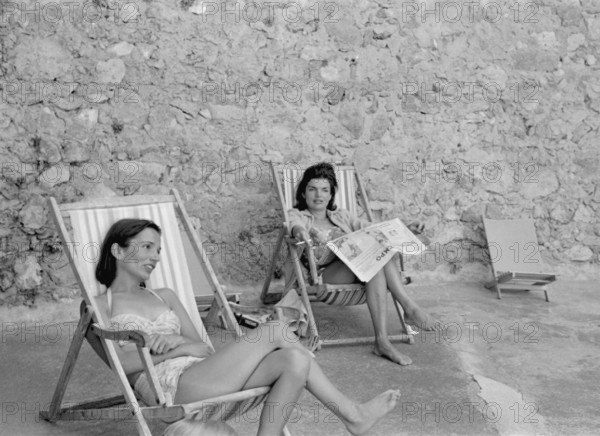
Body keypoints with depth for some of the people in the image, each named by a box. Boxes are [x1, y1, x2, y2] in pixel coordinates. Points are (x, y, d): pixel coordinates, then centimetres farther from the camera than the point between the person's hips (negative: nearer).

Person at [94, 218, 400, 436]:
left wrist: (178, 342, -6)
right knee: (274, 332, -16)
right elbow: (121, 363, -7)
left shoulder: (165, 296, 25)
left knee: (294, 360, -20)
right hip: (172, 389, -6)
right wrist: (176, 349, -9)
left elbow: (204, 349, 15)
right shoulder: (100, 306, 9)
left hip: (201, 377, 6)